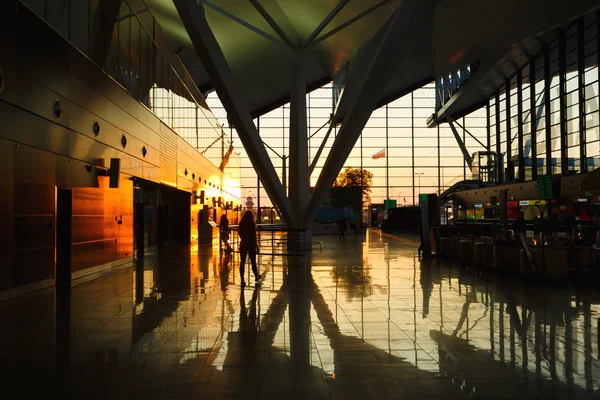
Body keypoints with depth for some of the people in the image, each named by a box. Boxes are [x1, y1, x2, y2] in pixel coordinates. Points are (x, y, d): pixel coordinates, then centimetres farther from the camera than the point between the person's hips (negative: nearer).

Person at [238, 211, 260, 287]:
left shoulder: (241, 224, -1)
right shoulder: (252, 224, -12)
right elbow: (254, 236, -12)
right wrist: (256, 245, -4)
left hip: (243, 245, 3)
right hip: (251, 244, -3)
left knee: (242, 262, 3)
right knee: (253, 261, 12)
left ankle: (242, 280, 0)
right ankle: (256, 276, 30)